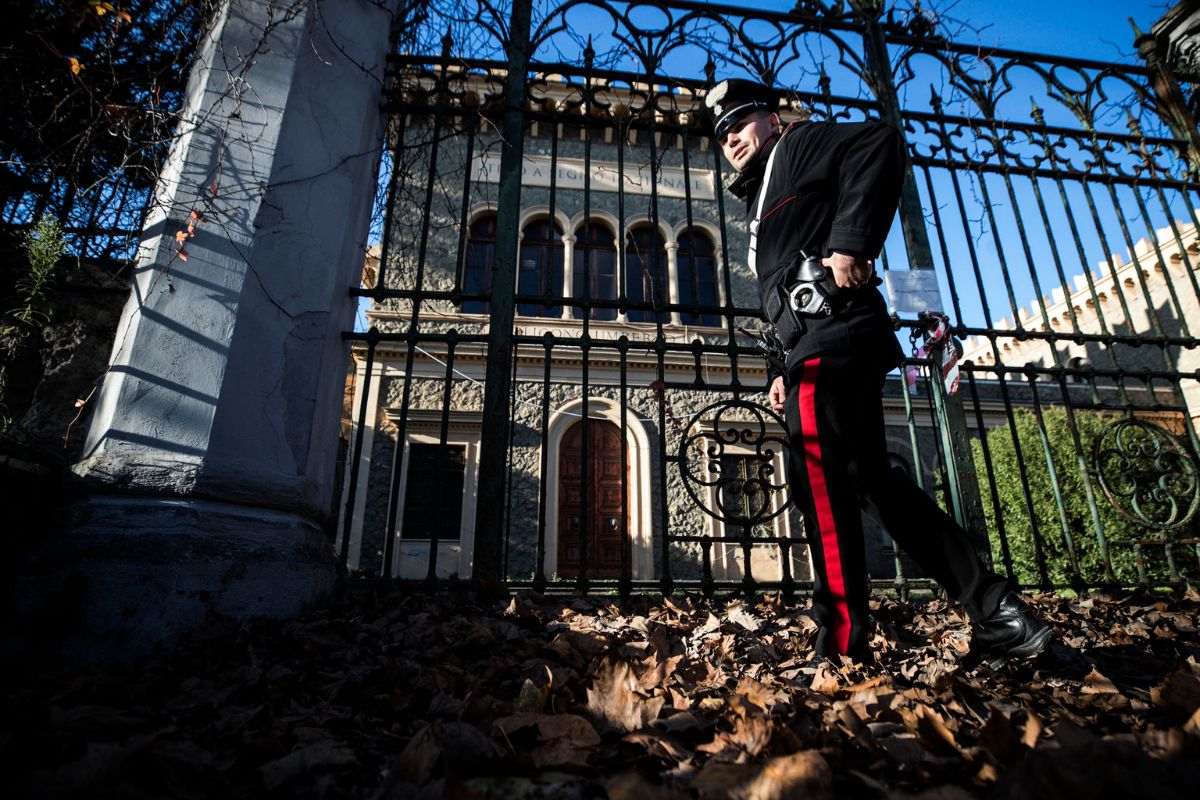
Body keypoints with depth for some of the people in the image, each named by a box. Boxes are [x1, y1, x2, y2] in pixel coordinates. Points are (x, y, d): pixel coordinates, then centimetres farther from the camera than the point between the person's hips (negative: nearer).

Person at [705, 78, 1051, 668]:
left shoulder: (799, 146, 12)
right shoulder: (763, 202, 35)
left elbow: (879, 144, -10)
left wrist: (852, 244, -19)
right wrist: (786, 370, 19)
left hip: (832, 336, -10)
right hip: (822, 345, 10)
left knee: (820, 482, -14)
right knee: (874, 481, 7)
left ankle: (841, 646, -10)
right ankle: (998, 616, 9)